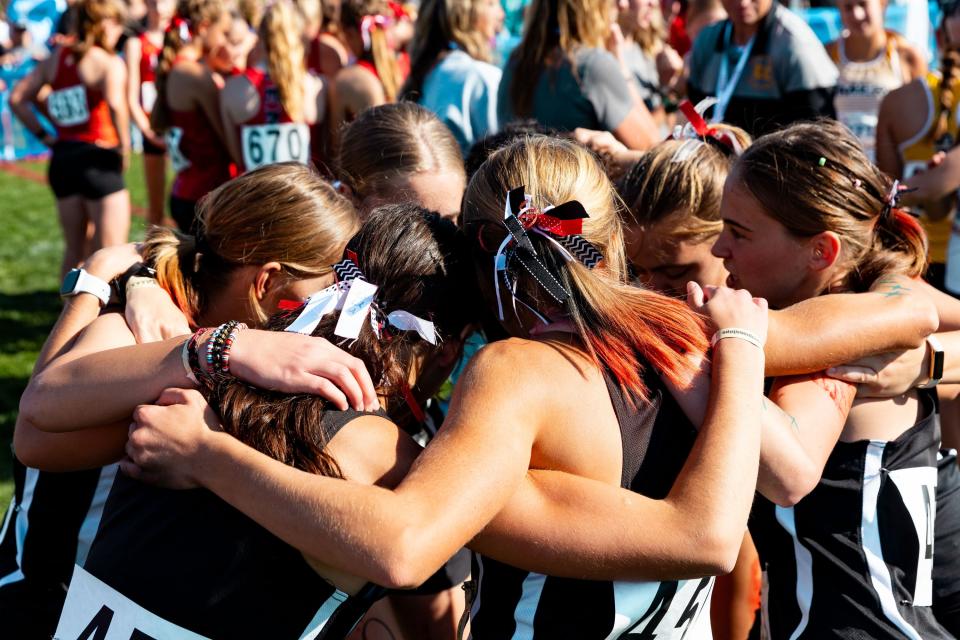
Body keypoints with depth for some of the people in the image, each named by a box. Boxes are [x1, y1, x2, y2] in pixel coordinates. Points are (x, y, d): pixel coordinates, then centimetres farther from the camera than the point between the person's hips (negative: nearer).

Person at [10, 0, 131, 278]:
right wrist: (124, 146, -16)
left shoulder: (56, 58, 10)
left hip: (62, 159, 7)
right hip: (99, 159, -6)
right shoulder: (110, 63, -10)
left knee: (75, 250, 20)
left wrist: (44, 136, 9)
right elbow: (115, 104, -29)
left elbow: (17, 98, 8)